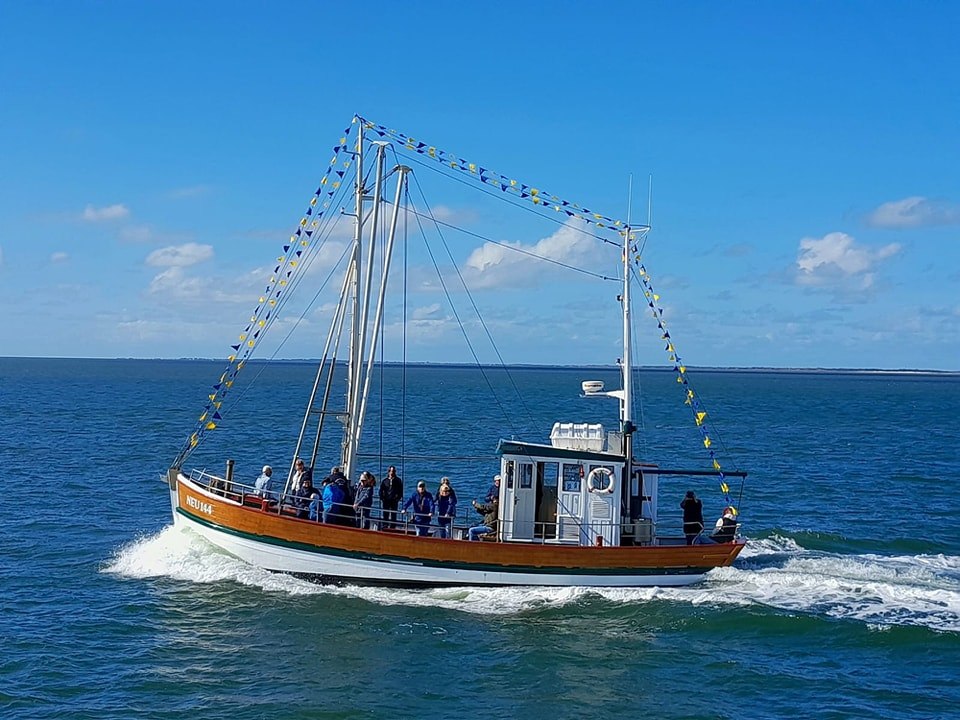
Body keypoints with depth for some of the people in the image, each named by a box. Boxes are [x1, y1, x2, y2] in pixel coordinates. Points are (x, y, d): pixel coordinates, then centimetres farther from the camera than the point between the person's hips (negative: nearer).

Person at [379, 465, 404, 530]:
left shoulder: (398, 481, 4)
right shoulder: (385, 480, 8)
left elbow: (401, 490, 5)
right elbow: (381, 490, 11)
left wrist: (398, 498, -6)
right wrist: (382, 498, 0)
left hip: (394, 501, -2)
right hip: (386, 501, 2)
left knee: (393, 515, -3)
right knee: (385, 515, 3)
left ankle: (392, 527, -1)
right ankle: (385, 527, 9)